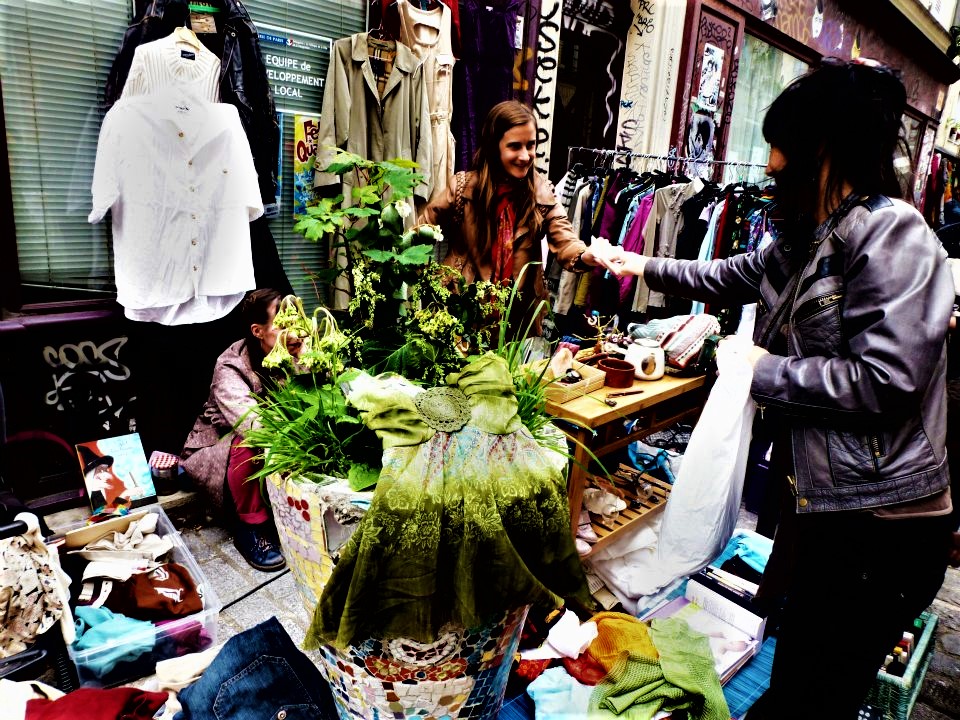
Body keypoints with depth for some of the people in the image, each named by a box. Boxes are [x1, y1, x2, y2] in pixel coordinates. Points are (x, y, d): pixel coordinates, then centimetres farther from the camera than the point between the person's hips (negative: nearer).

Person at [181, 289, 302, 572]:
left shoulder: (291, 356, -12)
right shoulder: (230, 369, -27)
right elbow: (255, 426, -43)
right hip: (216, 449, -4)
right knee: (249, 443, -36)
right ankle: (251, 527, -17)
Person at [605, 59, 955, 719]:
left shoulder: (895, 235, -17)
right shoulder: (810, 237, 11)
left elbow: (885, 380, -25)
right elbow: (734, 275, 26)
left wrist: (766, 370, -15)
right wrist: (646, 266, 29)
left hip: (880, 522, -8)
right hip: (821, 498, 9)